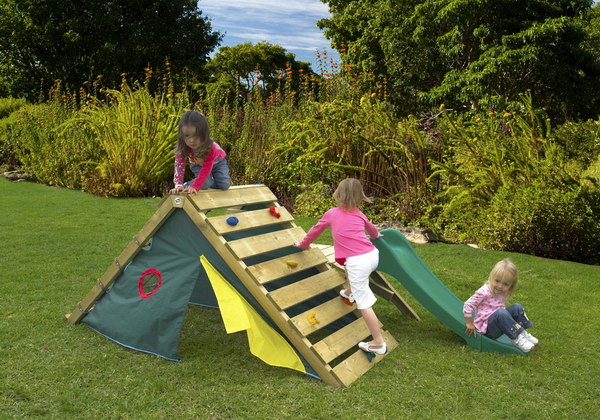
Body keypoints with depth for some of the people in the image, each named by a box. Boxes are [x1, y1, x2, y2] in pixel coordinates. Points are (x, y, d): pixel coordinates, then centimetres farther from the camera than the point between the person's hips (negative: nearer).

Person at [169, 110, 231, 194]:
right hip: (198, 164, 1)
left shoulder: (210, 147, -44)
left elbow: (206, 169, -46)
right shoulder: (182, 147, -35)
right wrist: (179, 185, -53)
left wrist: (195, 186, -56)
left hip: (216, 161, 0)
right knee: (204, 184, -26)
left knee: (224, 185, -15)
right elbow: (179, 165, -38)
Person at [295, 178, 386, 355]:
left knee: (364, 303, 0)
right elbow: (371, 228, 39)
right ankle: (349, 292, 52)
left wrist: (302, 245, 42)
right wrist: (376, 236, 63)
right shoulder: (358, 214, 18)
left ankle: (378, 344, 4)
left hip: (357, 262, -6)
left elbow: (315, 231, 24)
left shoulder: (331, 214, 9)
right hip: (372, 254, 6)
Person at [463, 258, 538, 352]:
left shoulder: (503, 293, 4)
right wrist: (470, 324, -12)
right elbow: (467, 306, -16)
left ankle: (523, 333, -2)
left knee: (517, 307, -5)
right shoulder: (484, 292, -19)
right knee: (501, 313, -34)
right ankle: (516, 339, -26)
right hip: (486, 327, -7)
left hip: (499, 322, 7)